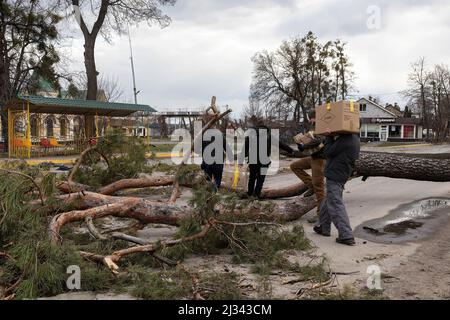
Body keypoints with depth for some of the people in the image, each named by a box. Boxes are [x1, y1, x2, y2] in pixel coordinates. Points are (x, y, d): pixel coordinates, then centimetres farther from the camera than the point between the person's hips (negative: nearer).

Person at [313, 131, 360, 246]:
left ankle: (346, 236, -7)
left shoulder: (344, 140, -20)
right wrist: (332, 137, 6)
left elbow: (328, 152, -14)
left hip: (334, 175, -10)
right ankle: (323, 227, 35)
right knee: (328, 201, 22)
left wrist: (329, 137, -5)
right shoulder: (354, 138, 10)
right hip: (341, 175, 10)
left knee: (336, 205, -7)